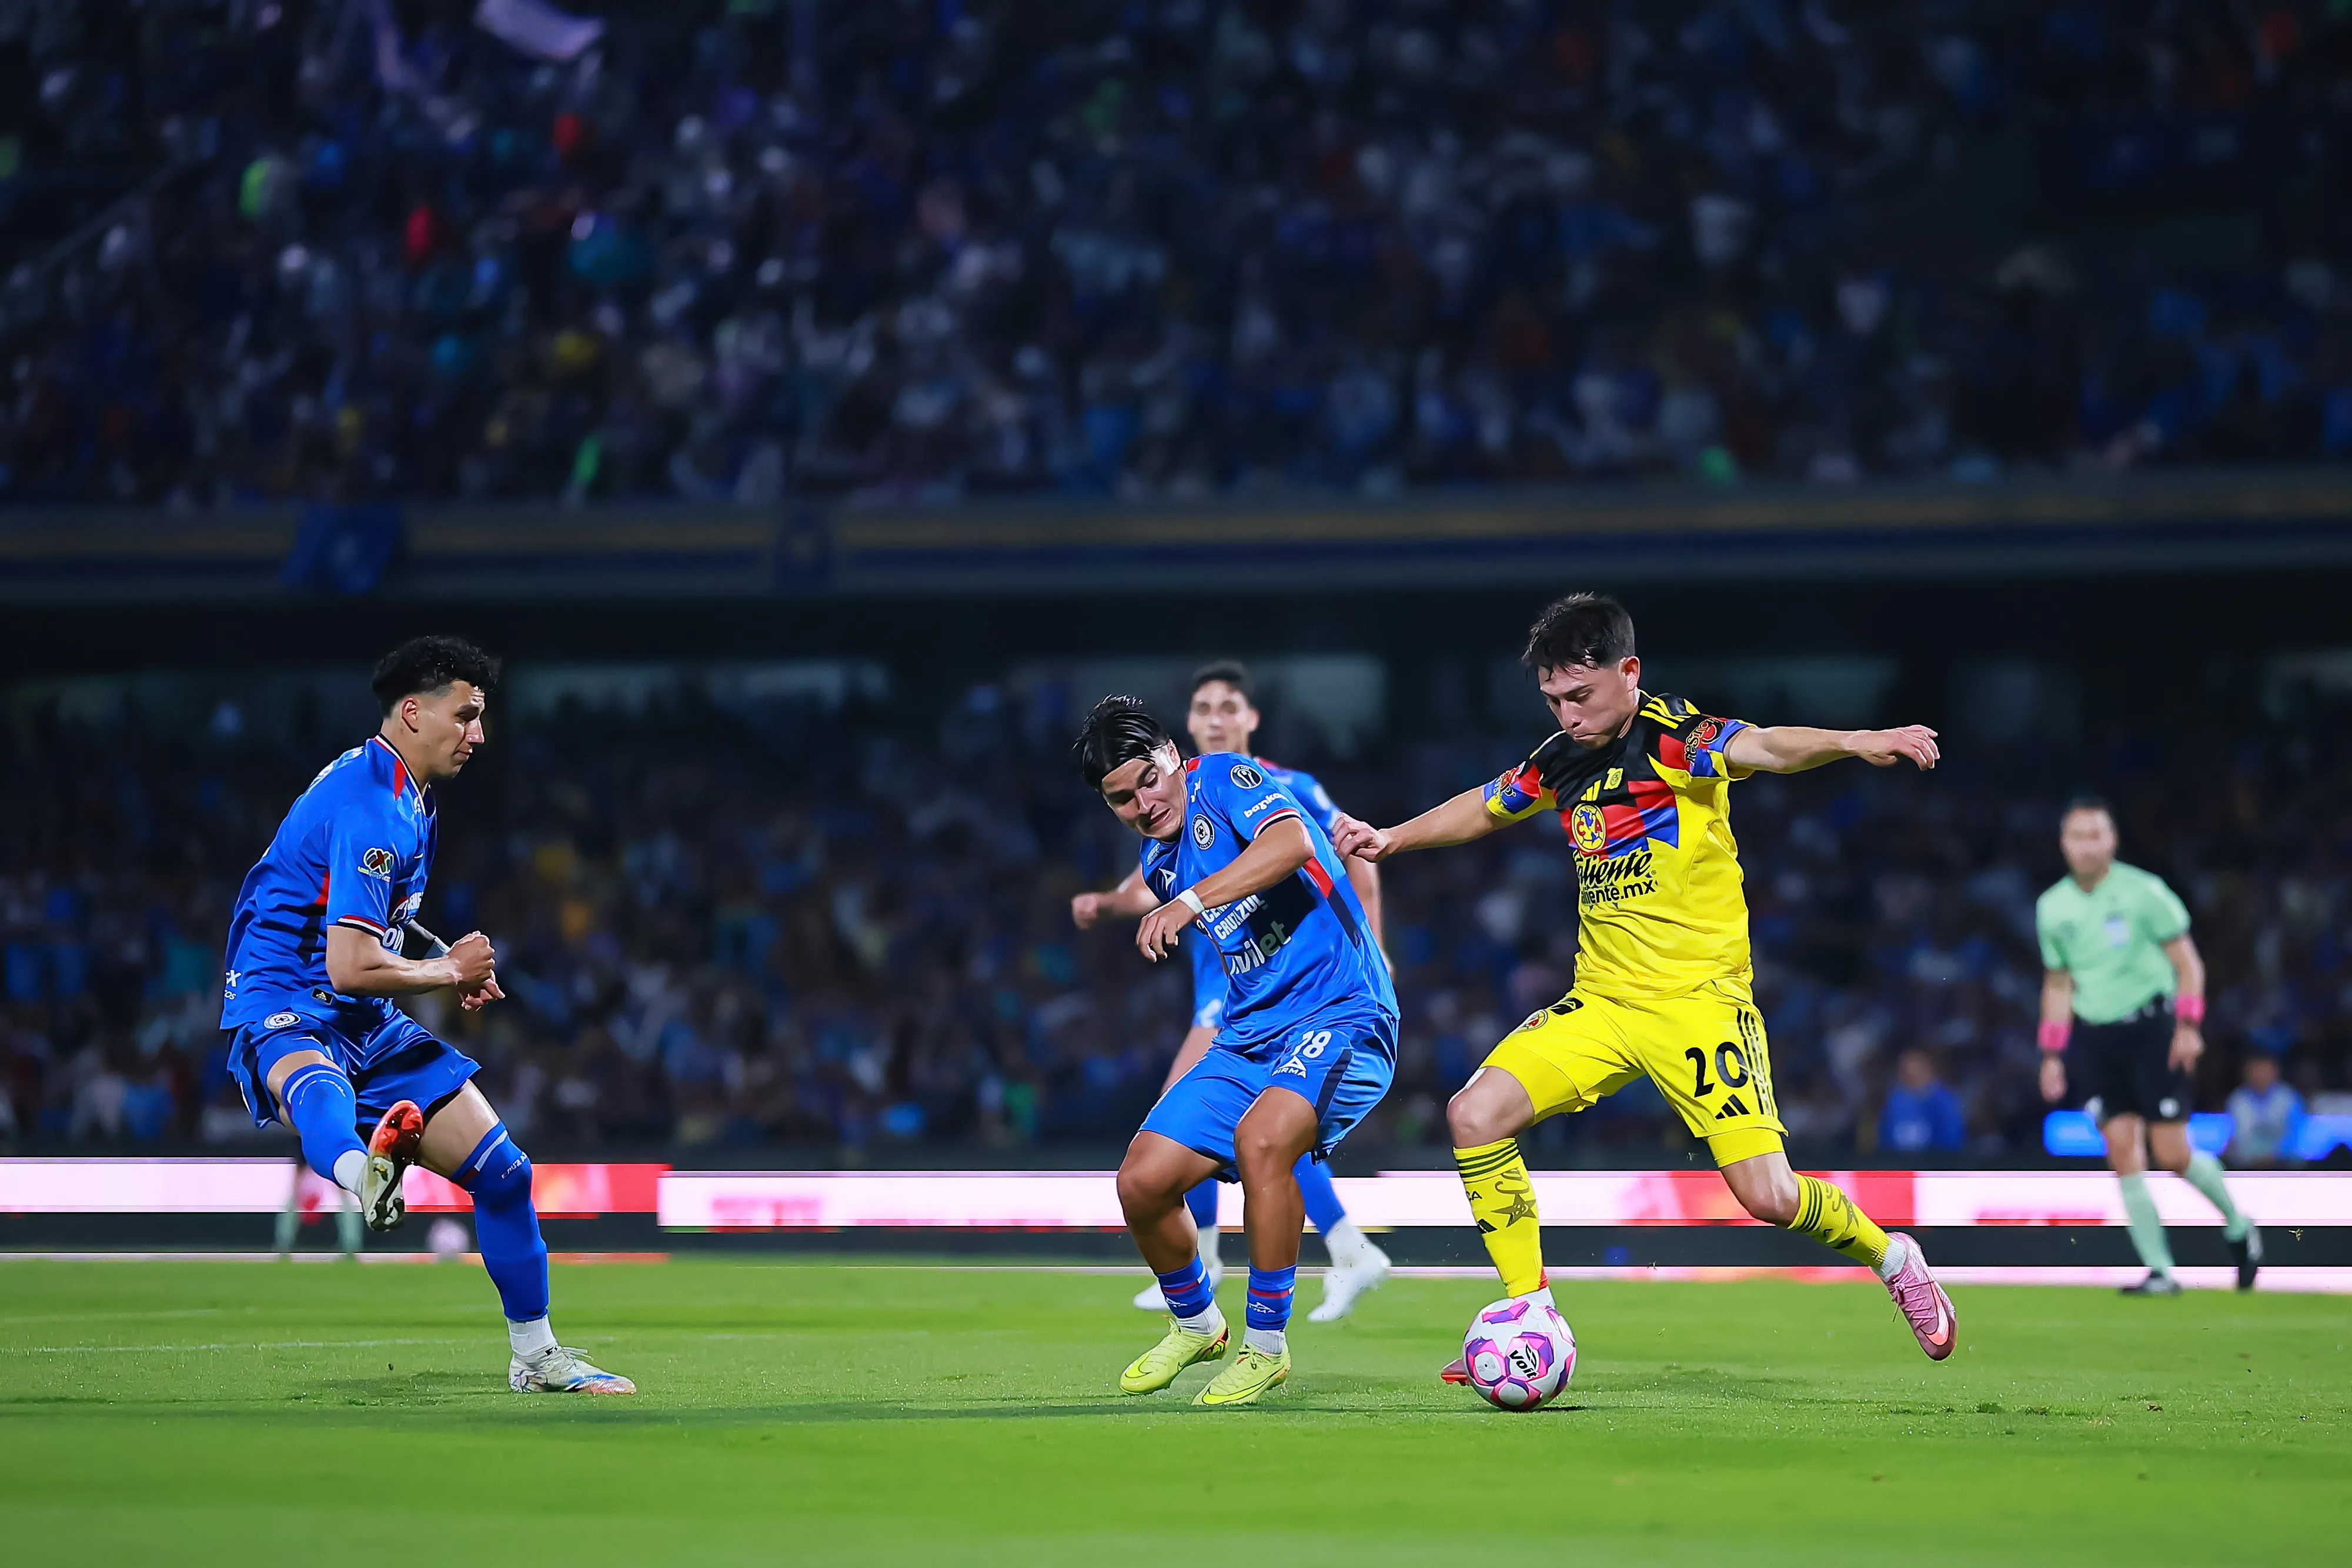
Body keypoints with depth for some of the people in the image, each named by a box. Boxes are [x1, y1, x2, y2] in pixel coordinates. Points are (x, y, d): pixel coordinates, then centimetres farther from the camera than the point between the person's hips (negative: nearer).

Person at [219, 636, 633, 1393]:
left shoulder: (413, 800, 15)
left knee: (502, 1170, 8)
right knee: (315, 1086, -46)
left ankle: (536, 1356, 25)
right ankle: (362, 1174, -83)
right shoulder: (371, 804, -19)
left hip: (366, 1022, 10)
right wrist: (448, 971, -8)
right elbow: (351, 967, -25)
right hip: (284, 1007, -10)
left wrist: (454, 972, 18)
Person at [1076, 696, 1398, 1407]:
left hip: (1340, 1013, -8)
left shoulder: (1226, 778, -8)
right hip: (1248, 1033, 8)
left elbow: (1291, 842, -30)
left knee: (1261, 1138, -34)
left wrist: (1189, 903, -37)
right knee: (1142, 1181, -2)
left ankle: (1266, 1348, -18)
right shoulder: (1158, 862, 15)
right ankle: (1195, 1325, 28)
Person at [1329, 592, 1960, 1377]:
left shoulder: (1672, 738, -13)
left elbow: (1760, 748, -35)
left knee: (1768, 1195, -15)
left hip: (1699, 998, -6)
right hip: (1602, 1001, 6)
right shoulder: (1563, 760, 7)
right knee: (1476, 1114, -12)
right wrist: (1392, 838, 26)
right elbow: (1484, 807, 30)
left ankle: (1891, 1258, 17)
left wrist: (1849, 742, -53)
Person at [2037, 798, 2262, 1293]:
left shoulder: (2143, 891, -6)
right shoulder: (2051, 908, 6)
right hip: (2093, 1037, 4)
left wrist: (2189, 1026, -13)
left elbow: (2187, 962, -2)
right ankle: (2160, 1272, -4)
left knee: (2172, 1155, -8)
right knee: (2123, 1150, -7)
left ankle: (2239, 1229, 19)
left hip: (2151, 1025, -4)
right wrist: (2052, 1055, 11)